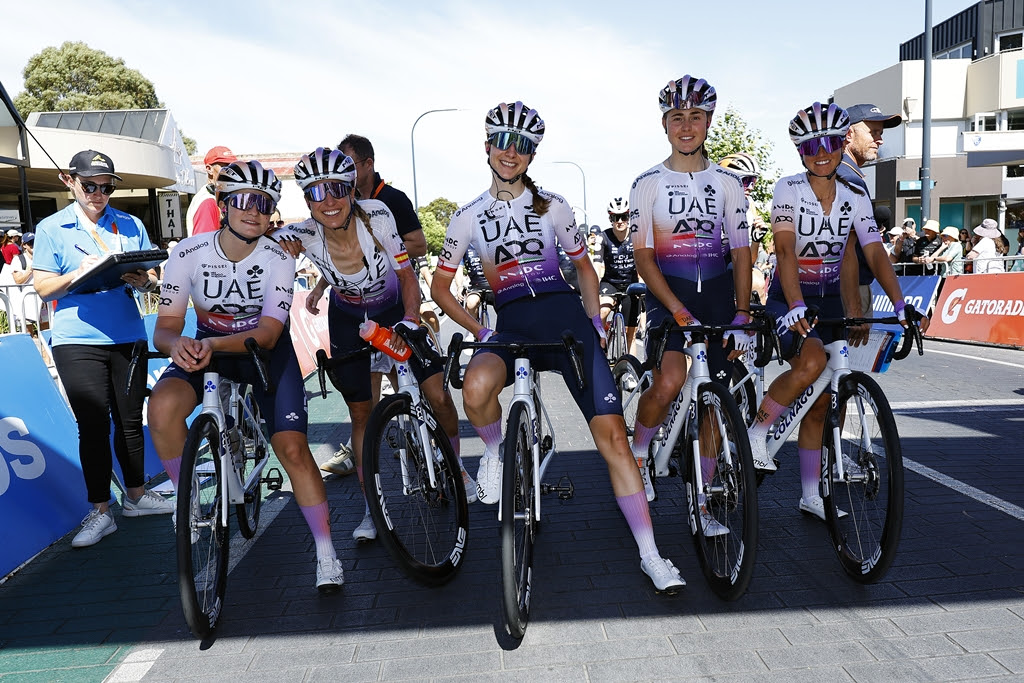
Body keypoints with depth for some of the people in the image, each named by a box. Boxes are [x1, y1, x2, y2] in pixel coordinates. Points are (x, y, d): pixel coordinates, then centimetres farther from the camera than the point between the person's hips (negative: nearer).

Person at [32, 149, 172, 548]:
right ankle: (100, 511, 7)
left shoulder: (131, 226, 12)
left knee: (130, 419, 10)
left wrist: (142, 280, -12)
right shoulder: (52, 228, 4)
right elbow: (43, 287, -1)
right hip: (78, 340, -3)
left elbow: (153, 280, 11)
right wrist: (77, 275, -20)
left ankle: (135, 495, 25)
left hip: (127, 337, 3)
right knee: (93, 425, -3)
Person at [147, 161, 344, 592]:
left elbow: (267, 334, -25)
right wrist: (178, 343, -41)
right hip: (204, 345, 1)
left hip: (266, 348, -1)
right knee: (162, 406, -30)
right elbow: (165, 326, -16)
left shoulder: (278, 260, -19)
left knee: (292, 449, -14)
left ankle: (326, 553, 1)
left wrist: (214, 344, -43)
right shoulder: (190, 253, -16)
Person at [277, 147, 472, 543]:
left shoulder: (375, 216, -28)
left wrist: (409, 321, -32)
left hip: (394, 308, -1)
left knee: (438, 396, -8)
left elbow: (407, 275, -19)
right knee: (361, 413, 1)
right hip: (347, 319, 1)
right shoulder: (303, 235, -26)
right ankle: (371, 507, 15)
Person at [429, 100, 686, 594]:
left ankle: (651, 555, 0)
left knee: (612, 433, -11)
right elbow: (440, 286, 12)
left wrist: (595, 321, 5)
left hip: (566, 318, 0)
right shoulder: (468, 217, 8)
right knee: (476, 388, -36)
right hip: (511, 326, 0)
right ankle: (495, 451, 1)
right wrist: (480, 331, -1)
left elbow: (583, 264, 18)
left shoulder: (552, 206, 8)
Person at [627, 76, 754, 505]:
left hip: (718, 296, 3)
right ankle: (637, 455, 5)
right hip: (667, 294, -3)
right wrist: (681, 313, -19)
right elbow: (643, 257, -8)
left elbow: (741, 252, 5)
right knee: (668, 383, -25)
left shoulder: (727, 183, 7)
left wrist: (742, 315, -7)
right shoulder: (648, 184, -1)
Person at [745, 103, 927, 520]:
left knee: (818, 402, 6)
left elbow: (875, 255, -6)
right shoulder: (788, 189, -12)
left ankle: (811, 495, 17)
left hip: (830, 302, 4)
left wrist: (900, 305, -20)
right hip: (789, 300, -4)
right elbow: (785, 250, -24)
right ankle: (756, 434, -12)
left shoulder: (855, 198, 1)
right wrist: (795, 306, -38)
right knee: (811, 362, -34)